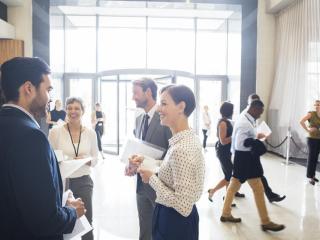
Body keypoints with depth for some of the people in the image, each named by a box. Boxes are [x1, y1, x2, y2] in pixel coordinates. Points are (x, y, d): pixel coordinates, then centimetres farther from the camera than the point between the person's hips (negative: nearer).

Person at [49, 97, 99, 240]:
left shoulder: (91, 133, -2)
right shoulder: (55, 132, -7)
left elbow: (95, 159, 4)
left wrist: (85, 160, -16)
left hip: (83, 182, 1)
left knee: (86, 222, 10)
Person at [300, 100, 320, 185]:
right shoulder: (311, 113, -9)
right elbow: (301, 121, -18)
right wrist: (307, 130, -17)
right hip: (312, 138, -5)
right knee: (311, 157, -3)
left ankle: (313, 175, 24)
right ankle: (310, 177, 4)